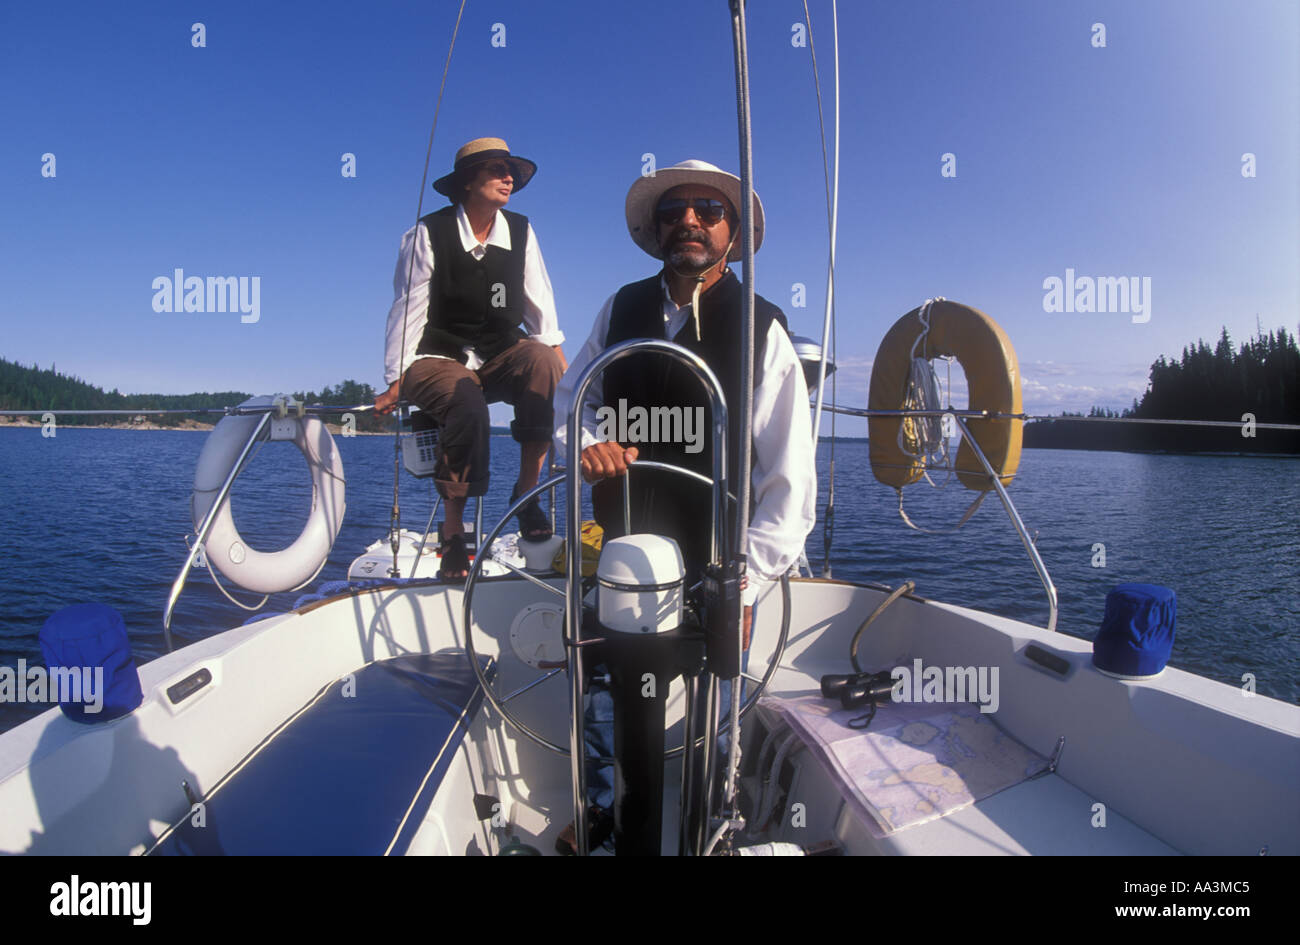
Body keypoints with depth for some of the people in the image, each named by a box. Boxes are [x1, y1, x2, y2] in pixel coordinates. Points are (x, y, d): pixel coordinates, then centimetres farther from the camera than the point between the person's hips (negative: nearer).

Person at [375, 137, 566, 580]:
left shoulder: (521, 231, 5)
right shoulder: (429, 233, -5)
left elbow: (538, 304, 6)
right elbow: (409, 310, -6)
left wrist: (559, 362, -6)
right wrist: (395, 384, -9)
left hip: (501, 355, 3)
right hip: (439, 358, -3)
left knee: (542, 360, -30)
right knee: (468, 406, -34)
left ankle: (527, 492, -23)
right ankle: (453, 530, -17)